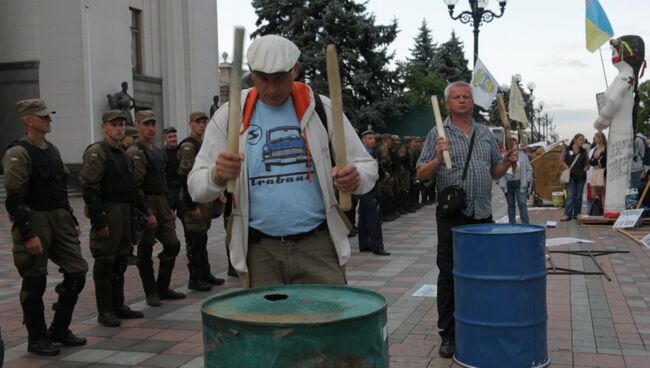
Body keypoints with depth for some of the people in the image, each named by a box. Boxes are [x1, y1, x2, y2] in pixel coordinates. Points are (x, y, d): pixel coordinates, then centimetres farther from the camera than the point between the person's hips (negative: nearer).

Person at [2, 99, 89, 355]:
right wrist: (28, 235, -20)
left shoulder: (52, 150, 13)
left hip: (60, 219, 8)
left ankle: (59, 330, 22)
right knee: (35, 283, 3)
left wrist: (72, 221, 17)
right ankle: (37, 339, 17)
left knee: (77, 272, 7)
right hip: (34, 222, -8)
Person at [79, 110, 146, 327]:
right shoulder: (96, 153, -11)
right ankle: (105, 311, 6)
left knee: (120, 261, 13)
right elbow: (89, 188, -17)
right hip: (107, 214, -8)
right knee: (104, 263, -1)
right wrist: (98, 220, -21)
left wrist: (142, 210, 16)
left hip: (125, 214, 8)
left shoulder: (123, 154, 16)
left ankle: (118, 306, 22)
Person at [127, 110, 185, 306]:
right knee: (145, 252, 2)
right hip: (146, 204, -9)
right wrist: (147, 213, -21)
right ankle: (151, 293, 13)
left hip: (162, 204, 9)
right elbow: (136, 187, -18)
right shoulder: (135, 152, -11)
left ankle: (163, 288, 20)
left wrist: (169, 208, 20)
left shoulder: (156, 150, 17)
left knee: (173, 245, 8)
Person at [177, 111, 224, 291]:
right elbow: (184, 177, -20)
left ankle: (205, 274, 24)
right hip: (192, 201, -9)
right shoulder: (188, 146, -14)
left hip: (203, 199, 9)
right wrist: (193, 206, -22)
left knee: (202, 240, 15)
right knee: (194, 241, -3)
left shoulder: (202, 145, 15)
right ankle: (194, 279, 4)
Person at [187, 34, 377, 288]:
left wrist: (355, 178, -18)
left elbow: (367, 166, 6)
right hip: (260, 252, 1)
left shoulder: (322, 109, 2)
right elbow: (196, 187, 1)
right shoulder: (229, 116, 2)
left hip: (318, 246, 0)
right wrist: (217, 176, -22)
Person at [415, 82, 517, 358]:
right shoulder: (438, 134, 2)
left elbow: (495, 172, 20)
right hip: (452, 216, -4)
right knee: (449, 276, 1)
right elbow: (421, 175, -2)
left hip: (483, 215, 4)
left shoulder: (485, 133, 14)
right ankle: (449, 336, 10)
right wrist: (437, 158, -20)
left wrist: (507, 161, 0)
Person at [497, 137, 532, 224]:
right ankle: (512, 224, 16)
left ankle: (525, 223, -3)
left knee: (522, 203, -7)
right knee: (511, 205, 9)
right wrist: (502, 183, -8)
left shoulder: (523, 154, 6)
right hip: (508, 183, 1)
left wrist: (528, 181, -2)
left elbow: (529, 169, 7)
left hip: (520, 182, -1)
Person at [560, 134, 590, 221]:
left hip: (581, 175, 3)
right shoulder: (567, 149, 3)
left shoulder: (583, 152, 10)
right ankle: (567, 214, -12)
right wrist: (568, 169, -8)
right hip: (571, 175, -3)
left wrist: (584, 170, -2)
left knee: (578, 196, 6)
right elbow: (561, 160, 1)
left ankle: (576, 213, 12)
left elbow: (587, 163, 15)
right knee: (570, 195, -10)